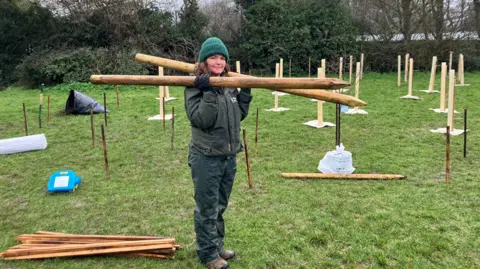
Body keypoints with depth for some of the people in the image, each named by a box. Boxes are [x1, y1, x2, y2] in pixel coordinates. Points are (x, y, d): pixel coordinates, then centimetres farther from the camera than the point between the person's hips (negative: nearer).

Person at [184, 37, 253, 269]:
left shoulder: (229, 84, 6)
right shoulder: (196, 86, -12)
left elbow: (239, 115, 12)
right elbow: (201, 120, -23)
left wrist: (245, 93, 2)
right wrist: (209, 93, -29)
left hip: (229, 156, 7)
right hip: (206, 158, -6)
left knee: (220, 207, 20)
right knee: (207, 209, 6)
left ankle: (217, 245, 36)